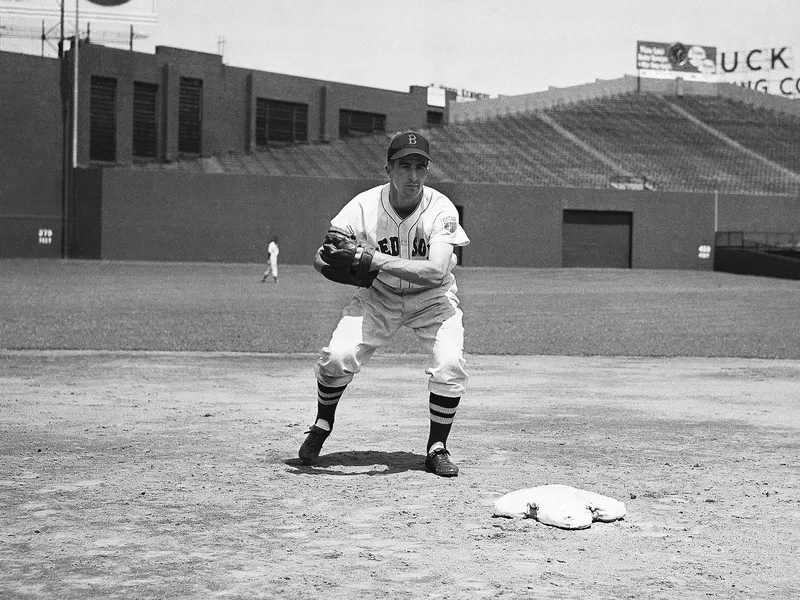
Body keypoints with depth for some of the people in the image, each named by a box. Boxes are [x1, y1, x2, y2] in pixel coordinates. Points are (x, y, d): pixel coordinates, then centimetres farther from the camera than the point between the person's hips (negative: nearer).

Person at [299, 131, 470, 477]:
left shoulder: (441, 209, -25)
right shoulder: (365, 206, -21)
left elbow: (437, 272, -39)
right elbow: (319, 259, -18)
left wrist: (373, 259, -45)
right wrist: (329, 258, -43)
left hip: (432, 296, -1)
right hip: (378, 295, 1)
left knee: (450, 365, -22)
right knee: (338, 357, -17)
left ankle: (437, 449, 1)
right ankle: (321, 427, 12)